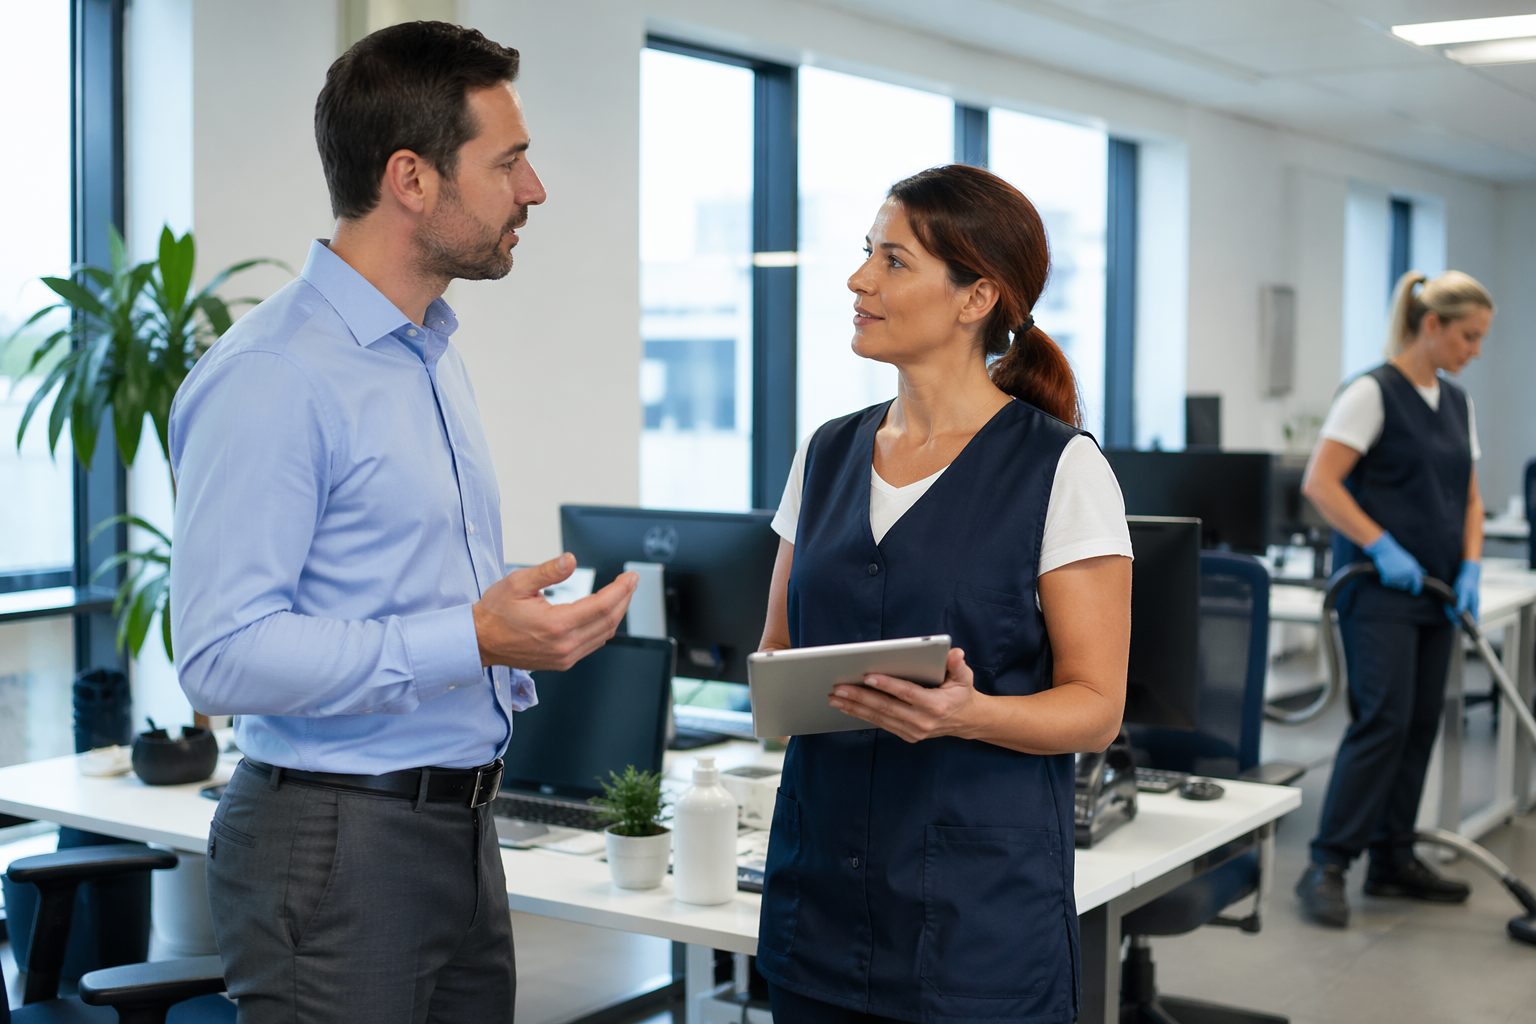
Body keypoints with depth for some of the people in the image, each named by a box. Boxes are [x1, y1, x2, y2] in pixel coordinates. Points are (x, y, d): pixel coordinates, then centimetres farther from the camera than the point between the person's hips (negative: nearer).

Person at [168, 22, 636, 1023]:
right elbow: (222, 654, -24)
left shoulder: (434, 357, 13)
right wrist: (472, 640, -27)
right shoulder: (270, 378, -17)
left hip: (463, 828, 9)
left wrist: (519, 655, 11)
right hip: (335, 844, -9)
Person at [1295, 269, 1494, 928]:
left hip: (1434, 589, 8)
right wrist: (1383, 547, -21)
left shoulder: (1458, 404, 13)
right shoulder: (1373, 392, -11)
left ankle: (1392, 861, 17)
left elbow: (1468, 498, 16)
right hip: (1379, 588, -8)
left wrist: (1469, 568, 1)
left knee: (1421, 722, 8)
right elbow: (1319, 484, -17)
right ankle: (1326, 867, -9)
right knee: (1383, 718, -14)